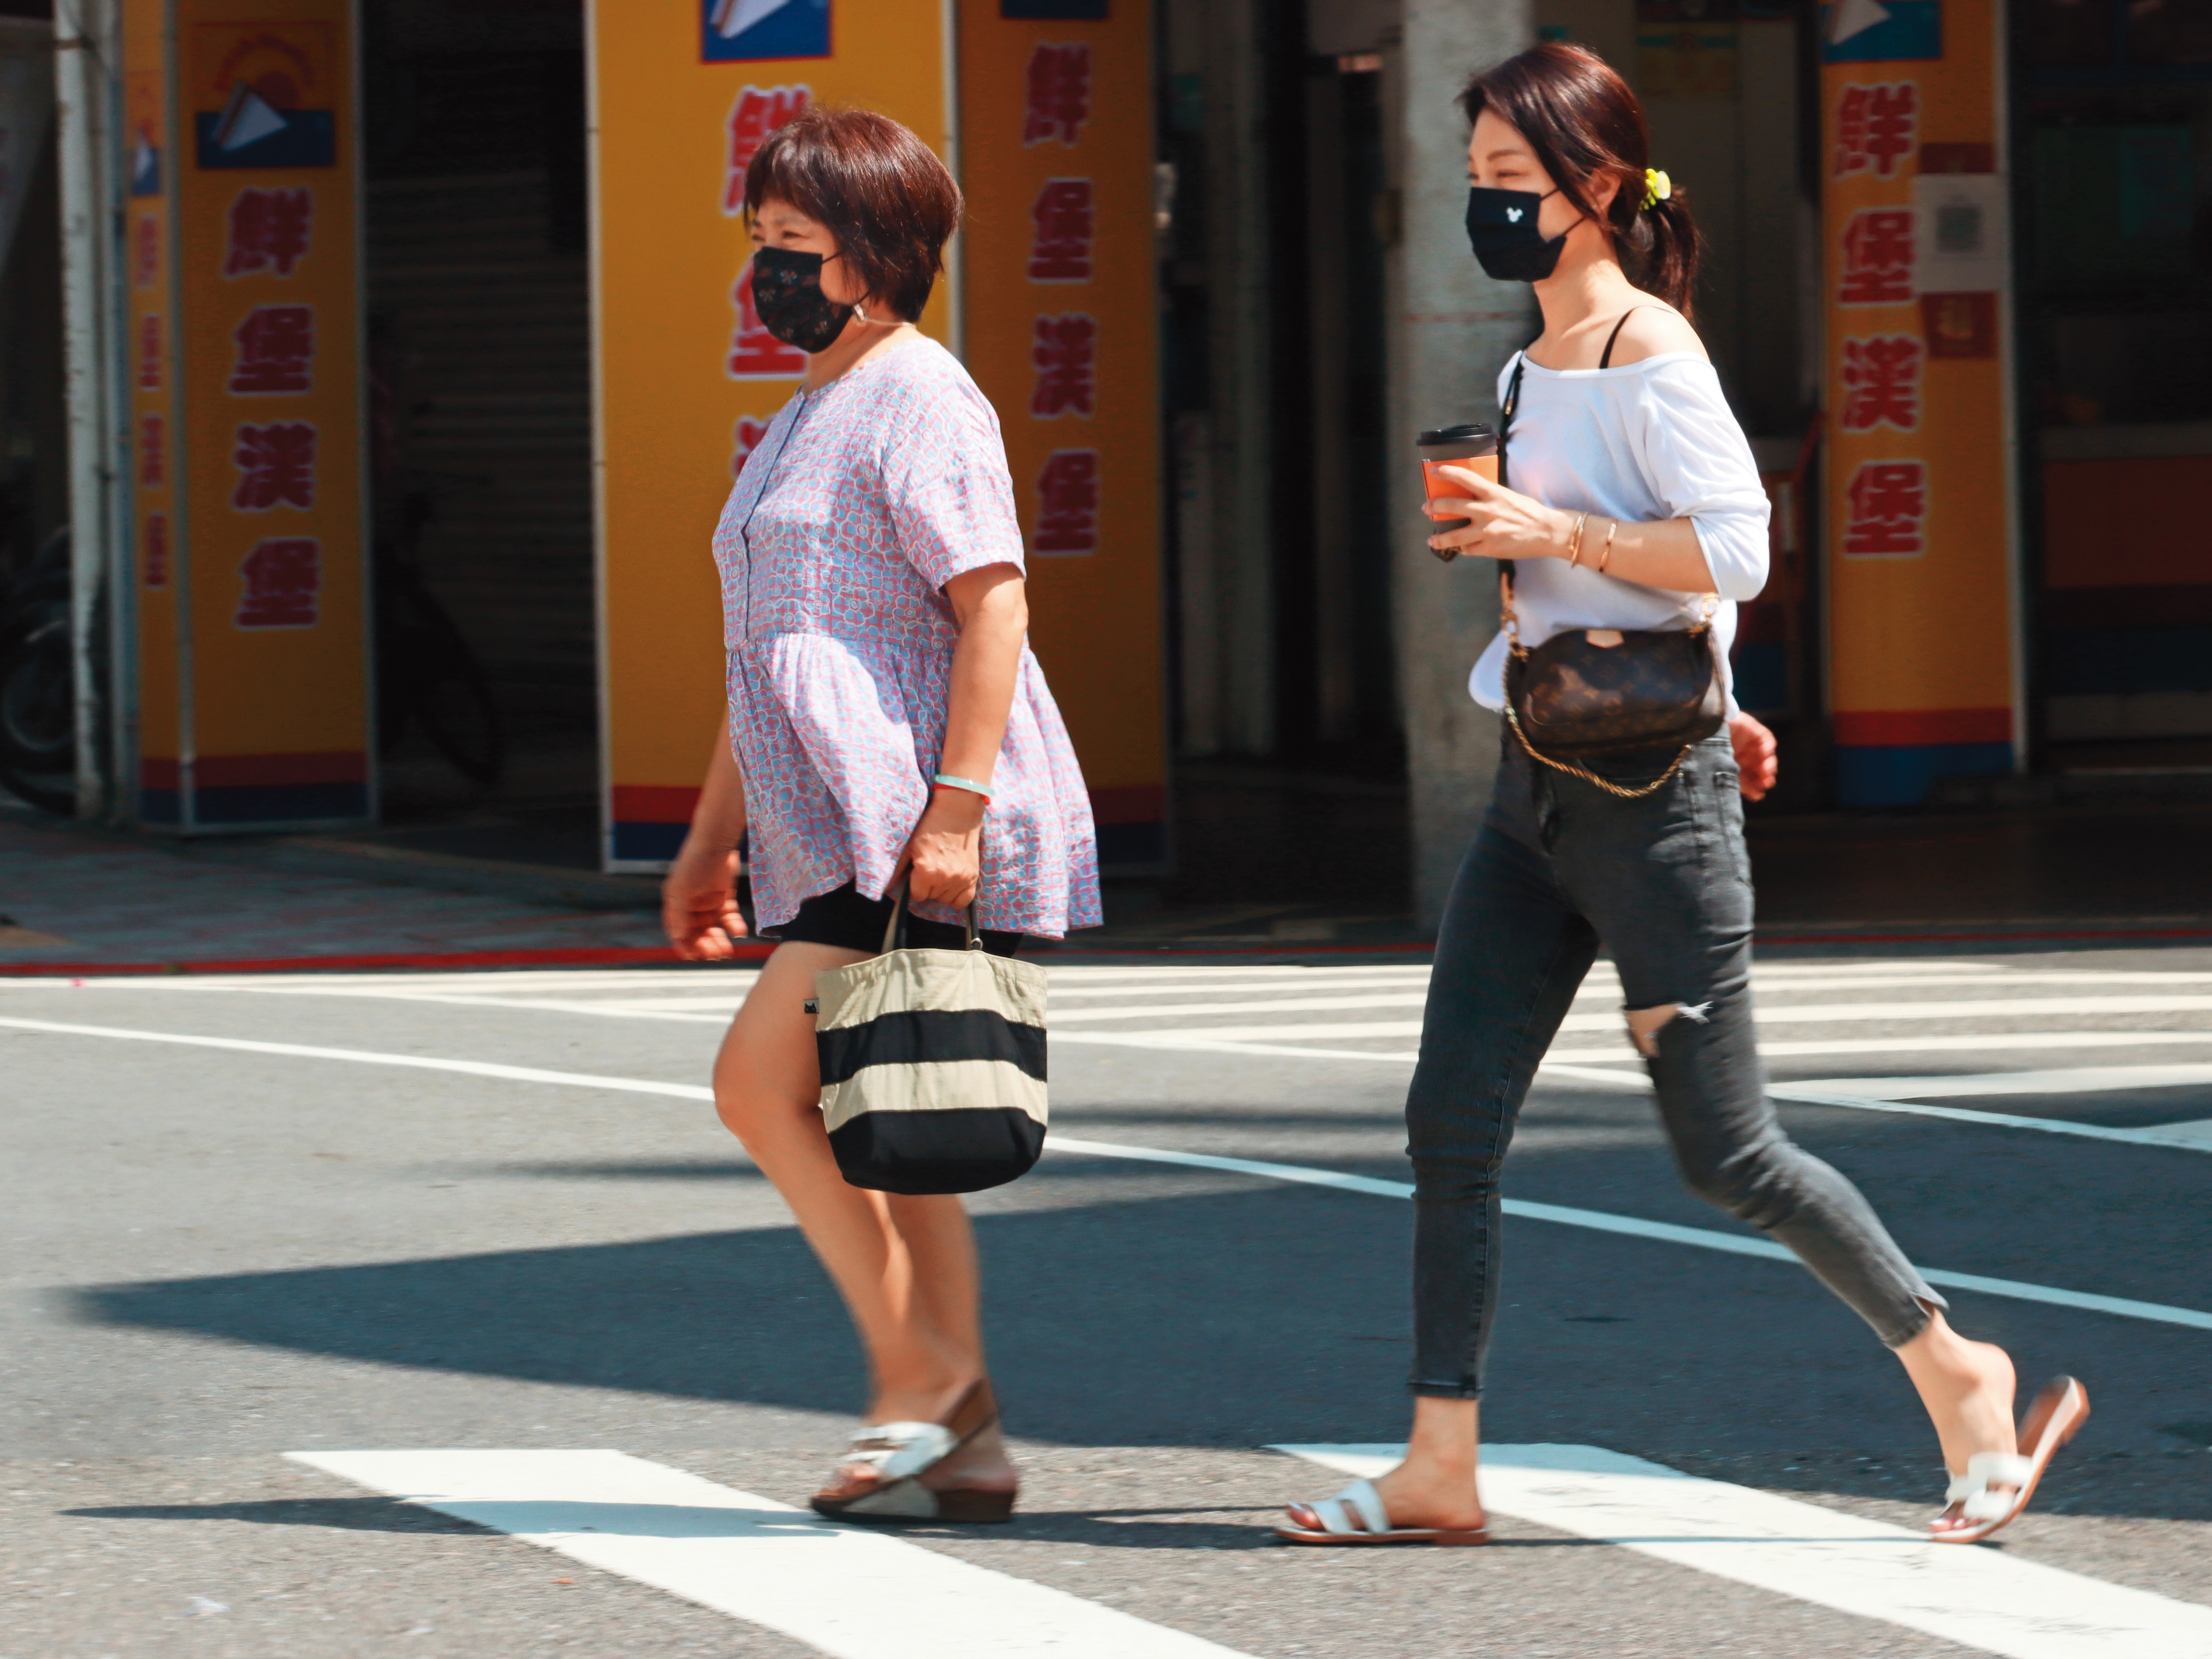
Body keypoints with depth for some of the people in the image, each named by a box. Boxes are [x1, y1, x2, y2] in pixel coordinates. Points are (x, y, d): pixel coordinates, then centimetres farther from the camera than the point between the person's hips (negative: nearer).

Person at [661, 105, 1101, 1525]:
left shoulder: (918, 398, -8)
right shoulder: (806, 421, 23)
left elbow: (993, 608, -17)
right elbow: (768, 662, 27)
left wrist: (953, 806, -24)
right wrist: (713, 841, 25)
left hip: (921, 839, -10)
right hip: (839, 844, 10)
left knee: (763, 1084, -14)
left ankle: (921, 1379, -9)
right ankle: (963, 1443, 8)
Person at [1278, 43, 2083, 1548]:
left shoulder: (1650, 356, -12)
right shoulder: (1536, 366, 14)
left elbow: (1734, 549, -20)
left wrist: (1552, 532, -20)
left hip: (1650, 798, -8)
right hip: (1540, 792, 8)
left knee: (1727, 1153, -4)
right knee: (1452, 1124, 0)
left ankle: (1957, 1375, 12)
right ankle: (1441, 1467, 1)